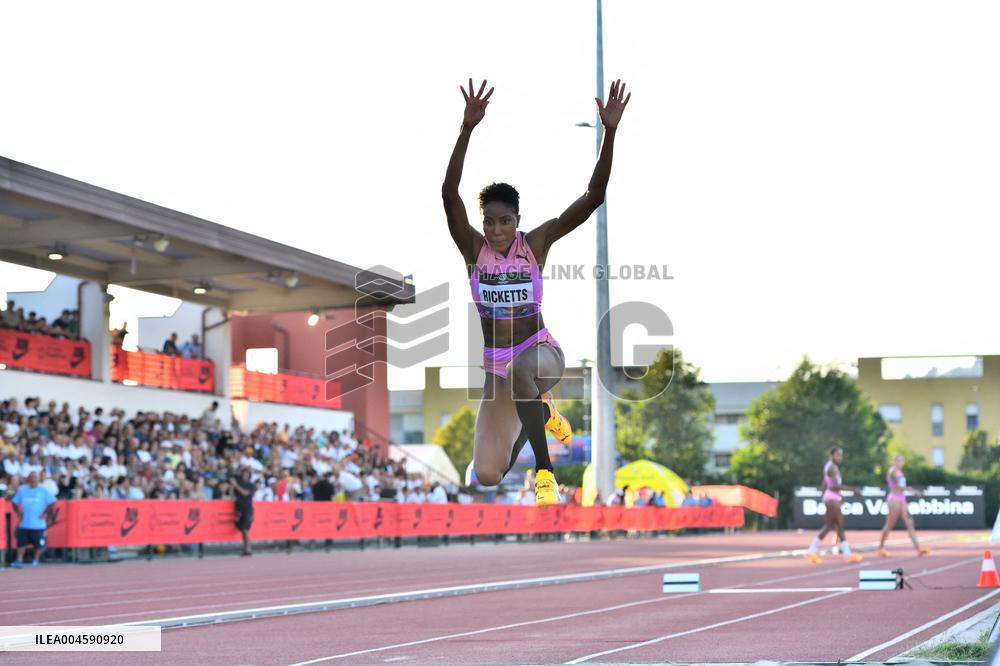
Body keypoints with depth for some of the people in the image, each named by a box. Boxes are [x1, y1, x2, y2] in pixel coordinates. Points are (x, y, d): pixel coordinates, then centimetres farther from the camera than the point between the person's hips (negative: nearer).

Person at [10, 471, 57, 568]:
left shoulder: (43, 490, -1)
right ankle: (19, 560, 2)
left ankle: (36, 560, 19)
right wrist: (18, 512, 3)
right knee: (21, 542, -3)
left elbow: (51, 502, 3)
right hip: (24, 523, 2)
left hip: (38, 523, -2)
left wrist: (46, 513, -4)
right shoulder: (22, 490, 5)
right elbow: (14, 502, 14)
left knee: (39, 543, 1)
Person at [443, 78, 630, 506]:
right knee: (488, 477, 0)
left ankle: (544, 471, -24)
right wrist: (467, 129, -33)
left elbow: (594, 197, -15)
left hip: (541, 353, -3)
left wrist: (609, 133, -25)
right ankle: (541, 412, 31)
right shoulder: (474, 248, -7)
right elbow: (449, 195, -23)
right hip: (497, 365, 3)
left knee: (519, 367, -43)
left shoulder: (535, 244, -8)